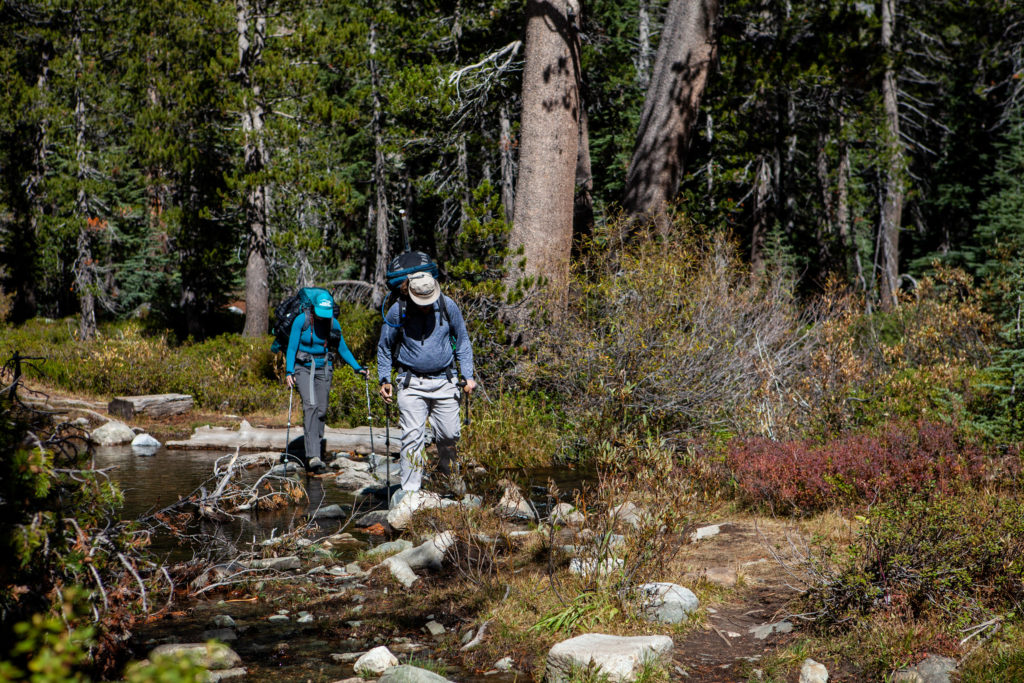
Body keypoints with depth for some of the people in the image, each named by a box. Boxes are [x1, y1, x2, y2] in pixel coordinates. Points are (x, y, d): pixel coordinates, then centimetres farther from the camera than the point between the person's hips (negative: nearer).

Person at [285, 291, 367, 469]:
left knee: (321, 410, 0)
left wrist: (357, 368, -2)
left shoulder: (333, 323, -1)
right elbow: (292, 347, -9)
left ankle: (313, 452, 12)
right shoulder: (301, 320, -11)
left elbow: (343, 349, 8)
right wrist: (289, 371, -19)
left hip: (323, 369, 4)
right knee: (310, 404, -21)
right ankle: (313, 455, -28)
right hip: (303, 368, -4)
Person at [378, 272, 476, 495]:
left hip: (444, 381, 2)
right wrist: (384, 380, 2)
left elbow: (462, 341, 11)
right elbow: (384, 347, 9)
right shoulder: (397, 311, -6)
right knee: (412, 436, -9)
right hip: (411, 383, -2)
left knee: (449, 434, 4)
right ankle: (410, 489, -5)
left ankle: (446, 471, 34)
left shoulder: (448, 307, -2)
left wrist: (467, 376, 4)